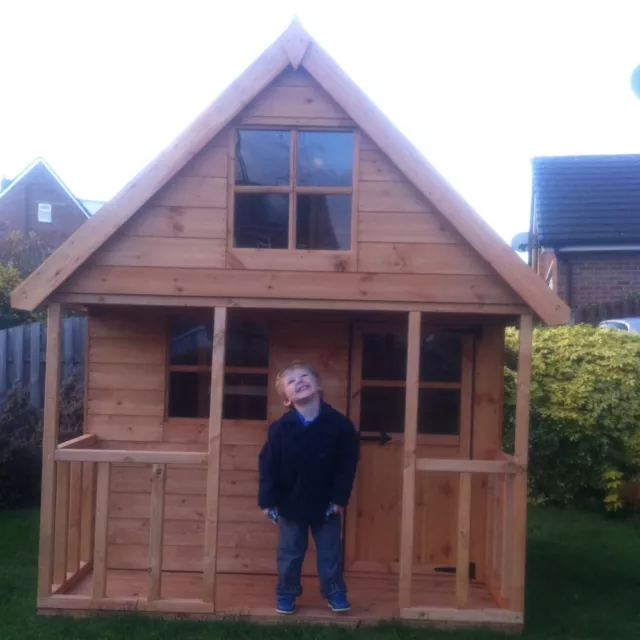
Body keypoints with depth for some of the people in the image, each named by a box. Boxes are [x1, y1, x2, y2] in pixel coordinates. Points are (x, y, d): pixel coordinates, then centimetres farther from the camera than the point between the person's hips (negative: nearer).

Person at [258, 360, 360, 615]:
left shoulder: (339, 424, -14)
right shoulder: (280, 428, -14)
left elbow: (348, 464, -9)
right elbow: (267, 465, -10)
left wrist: (340, 498, -9)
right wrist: (267, 501, -10)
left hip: (326, 503, 0)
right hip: (290, 502, 0)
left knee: (330, 551, 12)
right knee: (290, 552, 13)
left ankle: (335, 592, 28)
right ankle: (286, 593, 29)